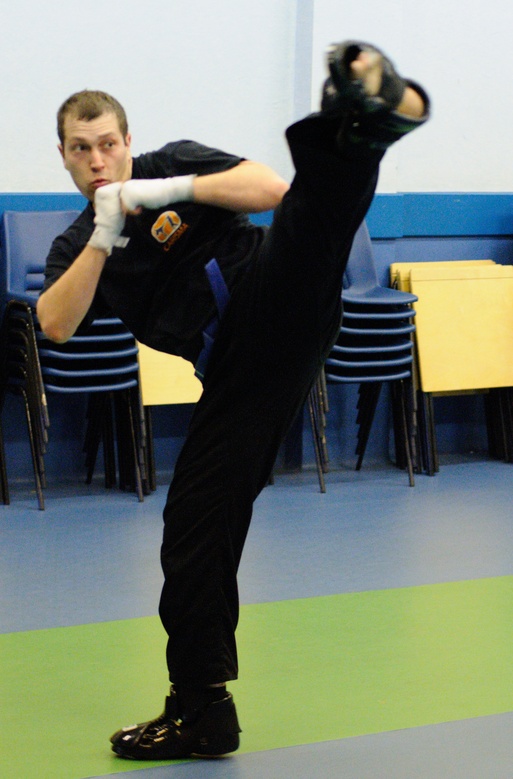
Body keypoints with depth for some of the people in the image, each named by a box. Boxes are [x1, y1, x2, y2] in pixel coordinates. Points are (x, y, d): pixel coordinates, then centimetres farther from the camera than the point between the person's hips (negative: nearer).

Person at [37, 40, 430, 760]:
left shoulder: (173, 163, 12)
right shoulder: (77, 247, 18)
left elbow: (271, 190, -2)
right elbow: (56, 325, -2)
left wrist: (177, 190, -10)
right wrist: (105, 235, -8)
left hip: (271, 296, -3)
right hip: (235, 369, 3)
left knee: (313, 216, -33)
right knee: (196, 518, 1)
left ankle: (368, 119, -67)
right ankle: (201, 709, 9)